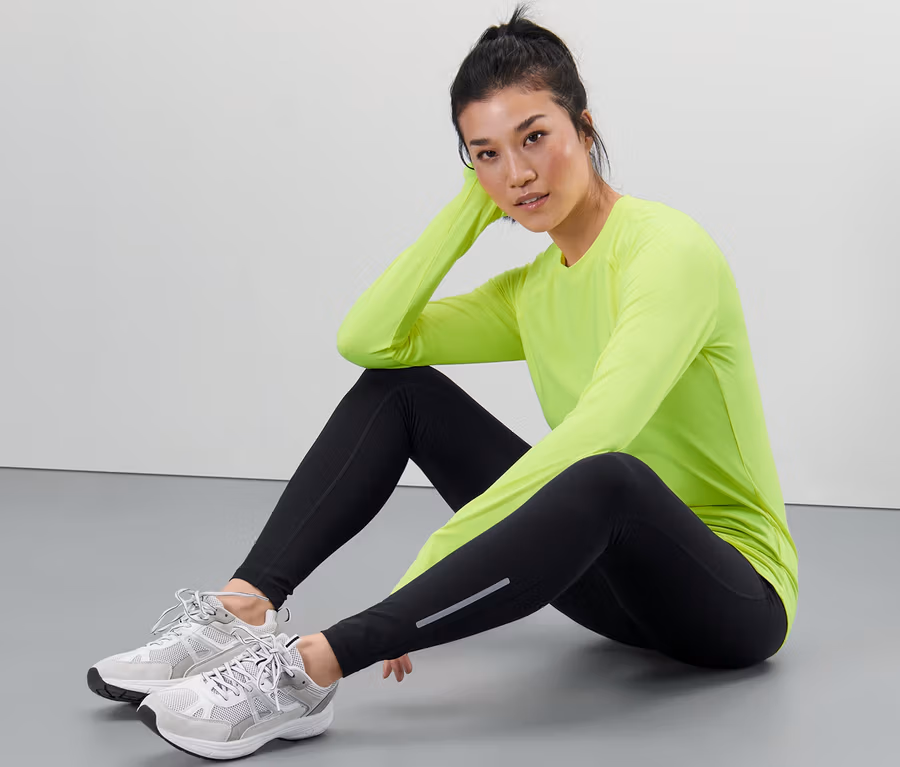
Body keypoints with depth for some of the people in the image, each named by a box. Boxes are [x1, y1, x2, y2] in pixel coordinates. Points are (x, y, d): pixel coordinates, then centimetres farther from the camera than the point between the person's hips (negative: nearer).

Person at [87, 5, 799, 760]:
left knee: (607, 477, -43)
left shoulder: (667, 247, -18)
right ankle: (243, 610, -17)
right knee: (397, 386, -1)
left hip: (735, 598, -7)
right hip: (616, 575, 7)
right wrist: (470, 208, -4)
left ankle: (307, 669, -45)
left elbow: (596, 433, -33)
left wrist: (442, 553, -37)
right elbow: (367, 338, -6)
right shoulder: (529, 292, 6)